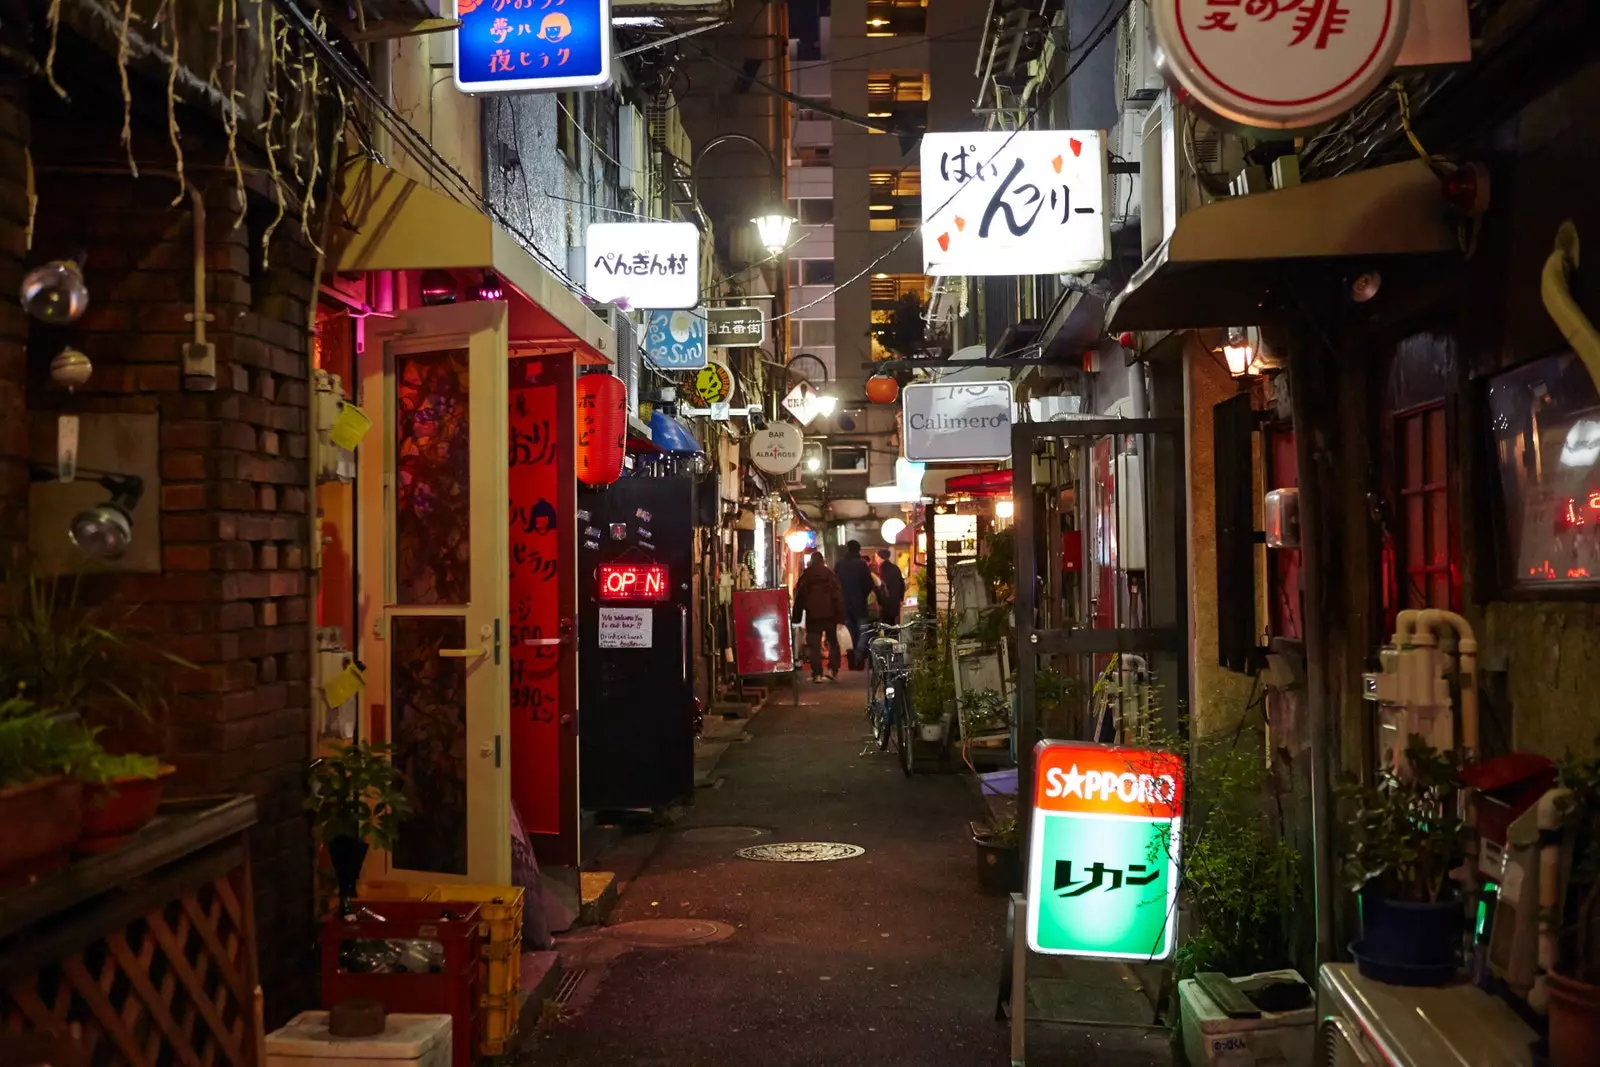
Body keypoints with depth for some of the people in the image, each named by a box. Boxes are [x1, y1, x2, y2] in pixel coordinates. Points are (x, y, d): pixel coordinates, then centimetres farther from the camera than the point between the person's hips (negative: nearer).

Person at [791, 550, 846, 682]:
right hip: (829, 614, 0)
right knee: (833, 641, 12)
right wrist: (840, 615, -4)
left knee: (814, 645, 2)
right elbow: (838, 596, -4)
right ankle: (833, 670, 0)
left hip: (812, 615, 0)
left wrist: (796, 617, 7)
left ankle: (817, 673, -4)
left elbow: (799, 598, 4)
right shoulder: (831, 575, 2)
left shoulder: (805, 577, 3)